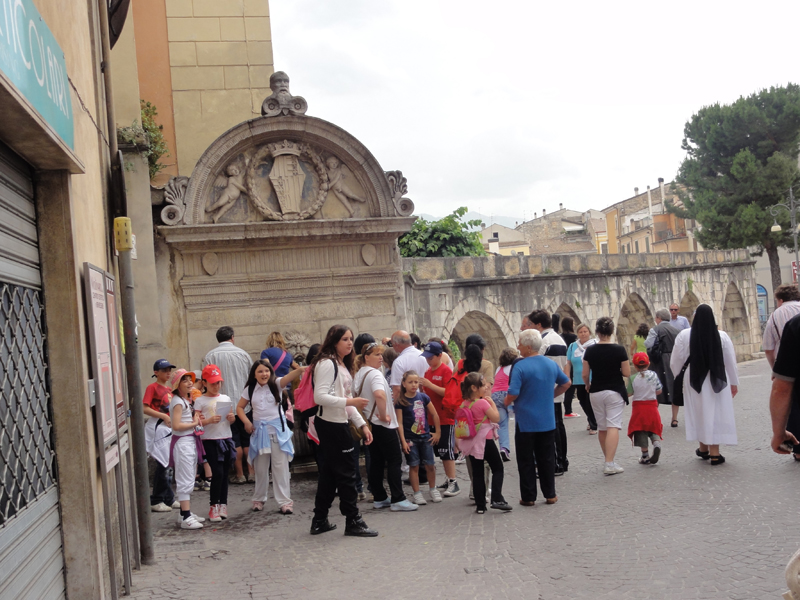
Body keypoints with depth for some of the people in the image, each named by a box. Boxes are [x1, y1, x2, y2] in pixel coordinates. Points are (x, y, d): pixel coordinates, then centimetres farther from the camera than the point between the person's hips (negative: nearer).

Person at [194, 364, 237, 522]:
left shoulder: (226, 399, 12)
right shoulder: (200, 401, -1)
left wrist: (231, 418, -3)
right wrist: (209, 420, -22)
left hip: (226, 439, 4)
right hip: (210, 440, -4)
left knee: (225, 473, 6)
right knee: (217, 473, -10)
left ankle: (223, 505, 15)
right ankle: (213, 506, 3)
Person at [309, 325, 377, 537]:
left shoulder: (343, 366, 18)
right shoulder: (327, 364, -13)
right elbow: (320, 396, -22)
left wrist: (362, 424, 14)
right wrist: (349, 402, -25)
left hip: (338, 424, 10)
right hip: (330, 425, -10)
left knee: (330, 472, 14)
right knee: (346, 472, -3)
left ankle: (320, 521, 22)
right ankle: (353, 521, 5)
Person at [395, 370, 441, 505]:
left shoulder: (423, 397, 1)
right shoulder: (400, 402, -7)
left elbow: (434, 415, 8)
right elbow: (399, 422, -8)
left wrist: (437, 432, 7)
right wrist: (403, 441, -12)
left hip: (425, 437, 2)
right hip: (410, 439, -2)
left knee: (429, 464, 6)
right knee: (414, 466, 2)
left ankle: (433, 489, 25)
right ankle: (417, 493, 12)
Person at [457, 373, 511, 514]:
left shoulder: (464, 404, 4)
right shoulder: (483, 403, -15)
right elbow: (496, 418, -11)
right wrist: (492, 403, -2)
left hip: (472, 442, 6)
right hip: (485, 440, -6)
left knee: (477, 473, 9)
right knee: (498, 469, 8)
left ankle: (480, 505, 9)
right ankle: (497, 499, -4)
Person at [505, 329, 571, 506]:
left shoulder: (520, 366, -17)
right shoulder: (551, 364, 2)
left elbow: (513, 394, -21)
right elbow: (566, 383, 16)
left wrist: (506, 402, -1)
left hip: (526, 423, -5)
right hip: (547, 421, 5)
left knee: (526, 461, 6)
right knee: (547, 459, 13)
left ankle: (528, 497, 11)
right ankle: (550, 494, 19)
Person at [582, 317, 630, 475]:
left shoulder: (590, 350, -4)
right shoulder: (619, 350, -10)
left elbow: (585, 374, -1)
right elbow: (627, 373, -8)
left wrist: (588, 385, 19)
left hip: (596, 392, 3)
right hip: (615, 391, -3)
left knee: (602, 428, 14)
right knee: (613, 427, -6)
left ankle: (608, 460, 26)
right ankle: (610, 464, -16)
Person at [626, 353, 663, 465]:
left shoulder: (633, 378, -11)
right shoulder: (653, 375, -3)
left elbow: (628, 393, -9)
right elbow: (659, 391, 2)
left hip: (639, 406, -2)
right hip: (652, 405, 2)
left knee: (641, 432, 6)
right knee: (653, 428, 16)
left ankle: (645, 455, 9)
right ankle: (657, 444, -12)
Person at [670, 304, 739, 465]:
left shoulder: (684, 335, -8)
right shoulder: (722, 336, -7)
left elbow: (677, 360, -1)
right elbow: (731, 361, 0)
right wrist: (734, 382, 10)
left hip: (694, 379, 1)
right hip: (717, 380, 0)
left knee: (699, 412, 15)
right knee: (715, 413, 4)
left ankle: (703, 448, 25)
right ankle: (714, 453, 3)